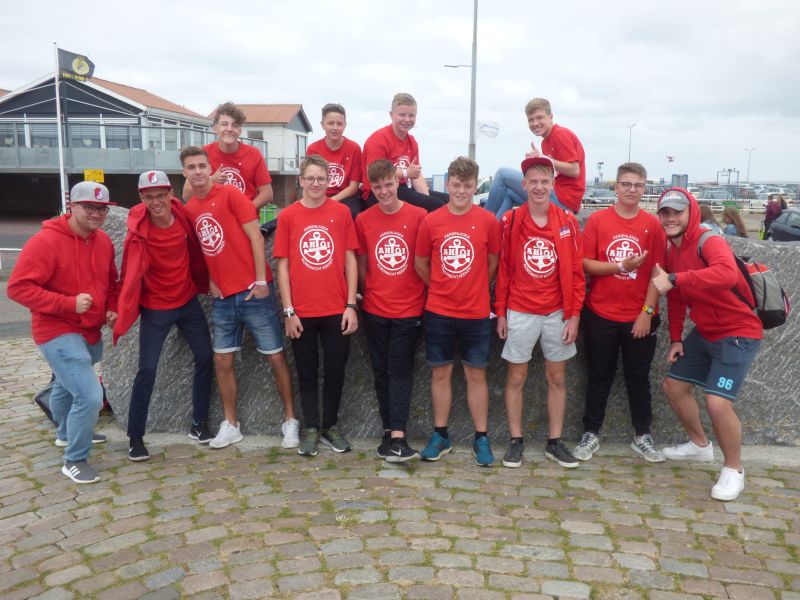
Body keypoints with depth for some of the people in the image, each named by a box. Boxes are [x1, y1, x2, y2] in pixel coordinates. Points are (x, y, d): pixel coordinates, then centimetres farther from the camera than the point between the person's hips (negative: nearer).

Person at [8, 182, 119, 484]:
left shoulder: (104, 241, 2)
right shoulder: (46, 242, -21)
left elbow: (111, 282, 16)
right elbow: (18, 287, -22)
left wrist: (112, 309, -1)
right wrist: (68, 303, -27)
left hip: (91, 332, 8)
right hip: (58, 333, -8)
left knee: (67, 387, 31)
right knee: (90, 396, -16)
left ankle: (66, 434, 55)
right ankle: (74, 460, 4)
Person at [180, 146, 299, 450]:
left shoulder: (230, 194, -7)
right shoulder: (188, 209, 9)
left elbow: (255, 235, -10)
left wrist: (261, 280, -14)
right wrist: (208, 281, 3)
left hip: (253, 291, -5)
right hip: (222, 296, 6)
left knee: (275, 356, 2)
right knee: (222, 360, 8)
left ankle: (290, 420, 13)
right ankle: (230, 425, 22)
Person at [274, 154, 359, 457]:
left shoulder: (341, 212, 1)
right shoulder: (287, 215, 0)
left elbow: (350, 260, 3)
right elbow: (283, 265, 1)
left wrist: (351, 305, -3)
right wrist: (288, 311, -4)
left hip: (337, 310, 0)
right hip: (302, 312, 0)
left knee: (335, 371, 9)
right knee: (307, 373, 10)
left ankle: (330, 426, 26)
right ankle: (311, 429, 24)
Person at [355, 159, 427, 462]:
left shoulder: (418, 216, -5)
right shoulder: (363, 220, 2)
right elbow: (361, 263, 10)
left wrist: (426, 297, 0)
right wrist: (368, 293, 6)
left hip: (409, 309, -3)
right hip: (375, 310, 3)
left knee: (400, 370, -4)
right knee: (381, 372, 9)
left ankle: (397, 436, -6)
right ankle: (390, 432, 19)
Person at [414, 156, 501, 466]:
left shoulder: (488, 221, -3)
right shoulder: (431, 221, -2)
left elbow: (493, 263, 7)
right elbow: (420, 263, 9)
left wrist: (473, 289, 10)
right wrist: (442, 288, 11)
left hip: (476, 313, -1)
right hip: (438, 312, 1)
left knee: (476, 375, 8)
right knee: (440, 373, 10)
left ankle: (481, 438, 19)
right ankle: (440, 435, 24)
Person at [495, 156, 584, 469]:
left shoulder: (568, 222, -1)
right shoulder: (510, 221, -4)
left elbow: (576, 272, 0)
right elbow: (502, 270, -1)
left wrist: (574, 316, -3)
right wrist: (500, 313, -1)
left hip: (557, 313, 2)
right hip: (519, 313, -1)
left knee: (557, 378, 10)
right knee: (516, 378, 7)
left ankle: (554, 442, 23)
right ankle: (516, 441, 19)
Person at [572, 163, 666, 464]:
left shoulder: (653, 224, -1)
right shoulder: (597, 220, -3)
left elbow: (657, 272, -2)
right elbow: (585, 264, -6)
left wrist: (647, 312, -7)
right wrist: (621, 265, -17)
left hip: (640, 317, 1)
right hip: (600, 314, 0)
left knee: (638, 378, 12)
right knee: (599, 377, 10)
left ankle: (642, 436, 25)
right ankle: (590, 434, 22)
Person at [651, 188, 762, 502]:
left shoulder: (709, 242, -23)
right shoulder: (671, 250, 3)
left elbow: (727, 273, -46)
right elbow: (676, 298, 12)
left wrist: (675, 279, -48)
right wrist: (675, 338, 9)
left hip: (738, 334, -9)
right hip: (704, 332, 9)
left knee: (717, 401, -18)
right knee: (673, 386, 14)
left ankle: (734, 470, 7)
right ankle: (699, 445, 37)